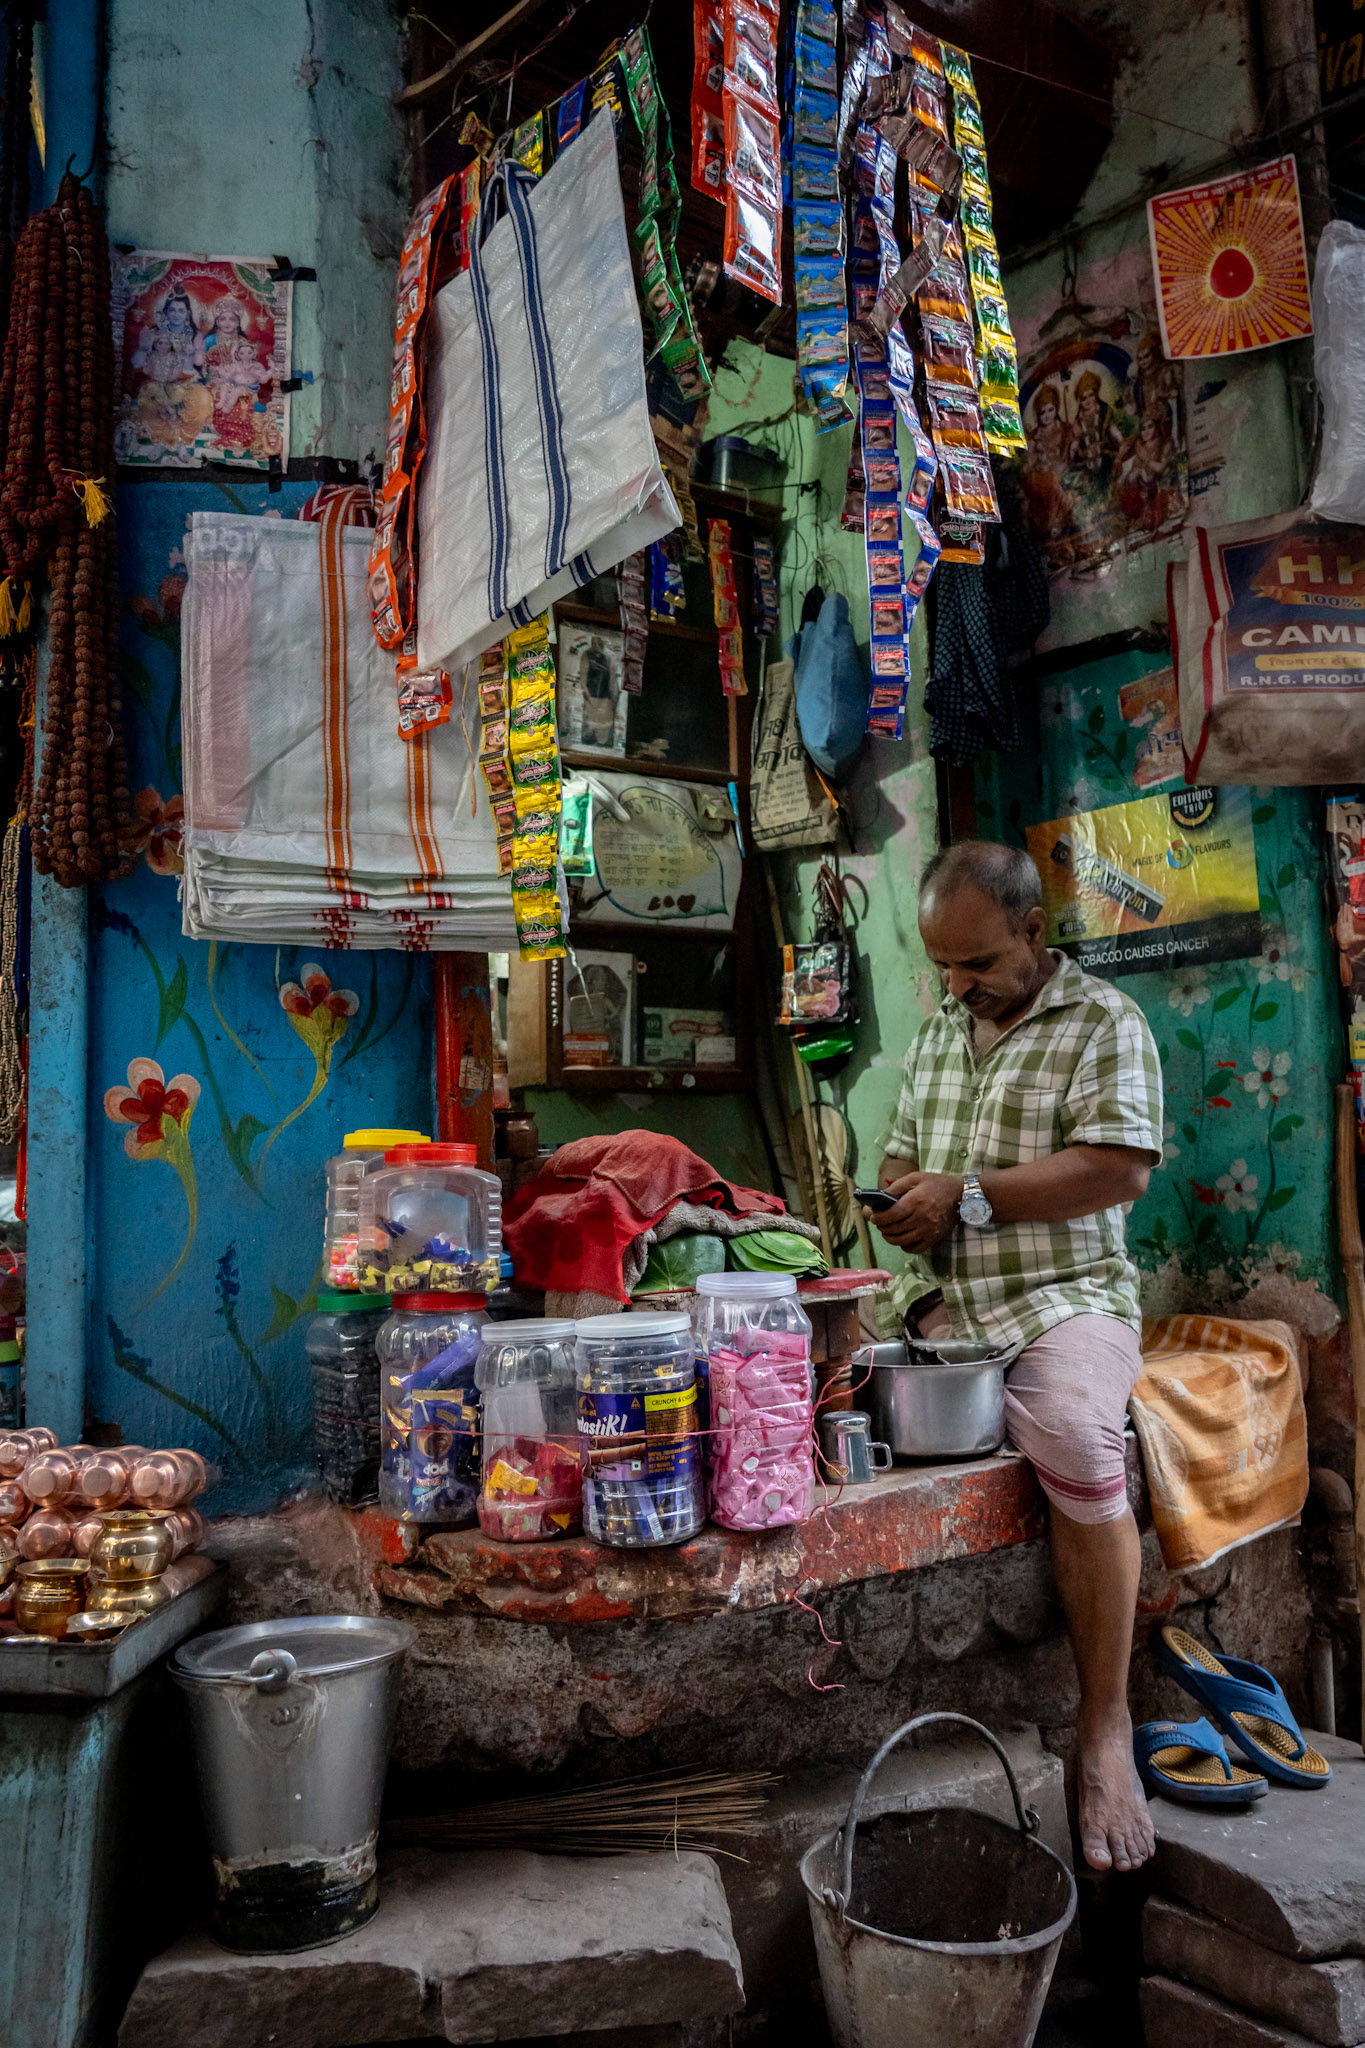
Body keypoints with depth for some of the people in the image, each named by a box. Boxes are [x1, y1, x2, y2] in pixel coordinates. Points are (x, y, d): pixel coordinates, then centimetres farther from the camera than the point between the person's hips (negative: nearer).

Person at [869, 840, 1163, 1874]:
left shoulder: (1104, 1022, -2)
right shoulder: (939, 1033, 18)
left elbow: (1122, 1167, -13)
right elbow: (902, 1156, 24)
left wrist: (968, 1196, -15)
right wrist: (905, 1200, -1)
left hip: (1063, 1295, -6)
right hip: (946, 1301, 6)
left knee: (1079, 1442, -33)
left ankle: (1106, 1729, -16)